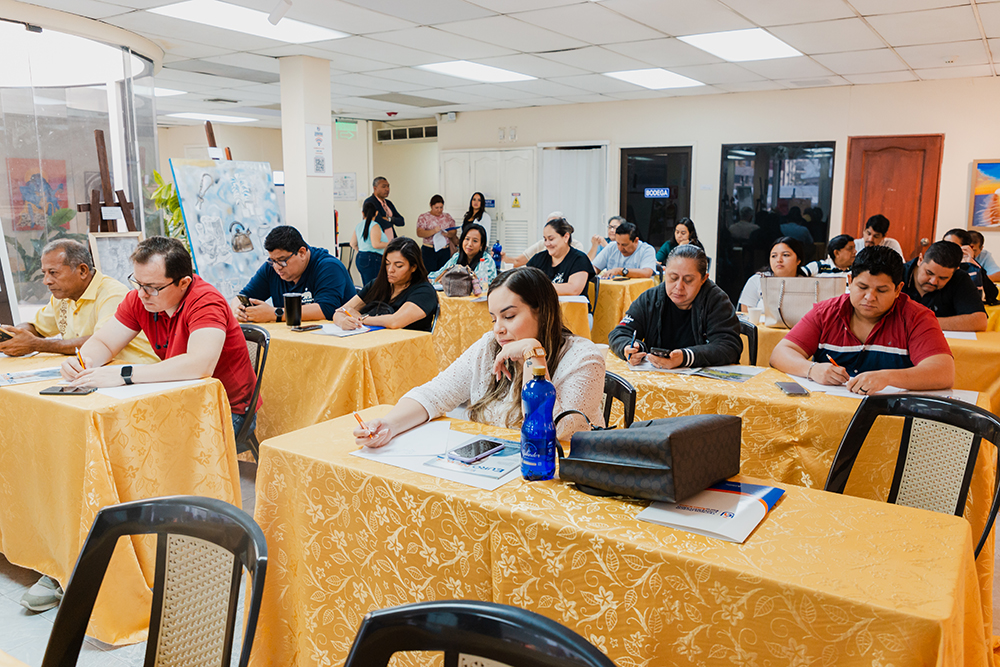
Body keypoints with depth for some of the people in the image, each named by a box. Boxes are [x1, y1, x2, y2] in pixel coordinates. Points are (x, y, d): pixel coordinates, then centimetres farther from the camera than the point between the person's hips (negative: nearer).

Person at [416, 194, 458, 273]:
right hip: (429, 251, -3)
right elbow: (419, 233, -10)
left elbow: (454, 232, 7)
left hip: (445, 251, 3)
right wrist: (433, 231, -25)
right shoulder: (423, 217, 1)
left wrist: (447, 234, -15)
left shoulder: (448, 217, 12)